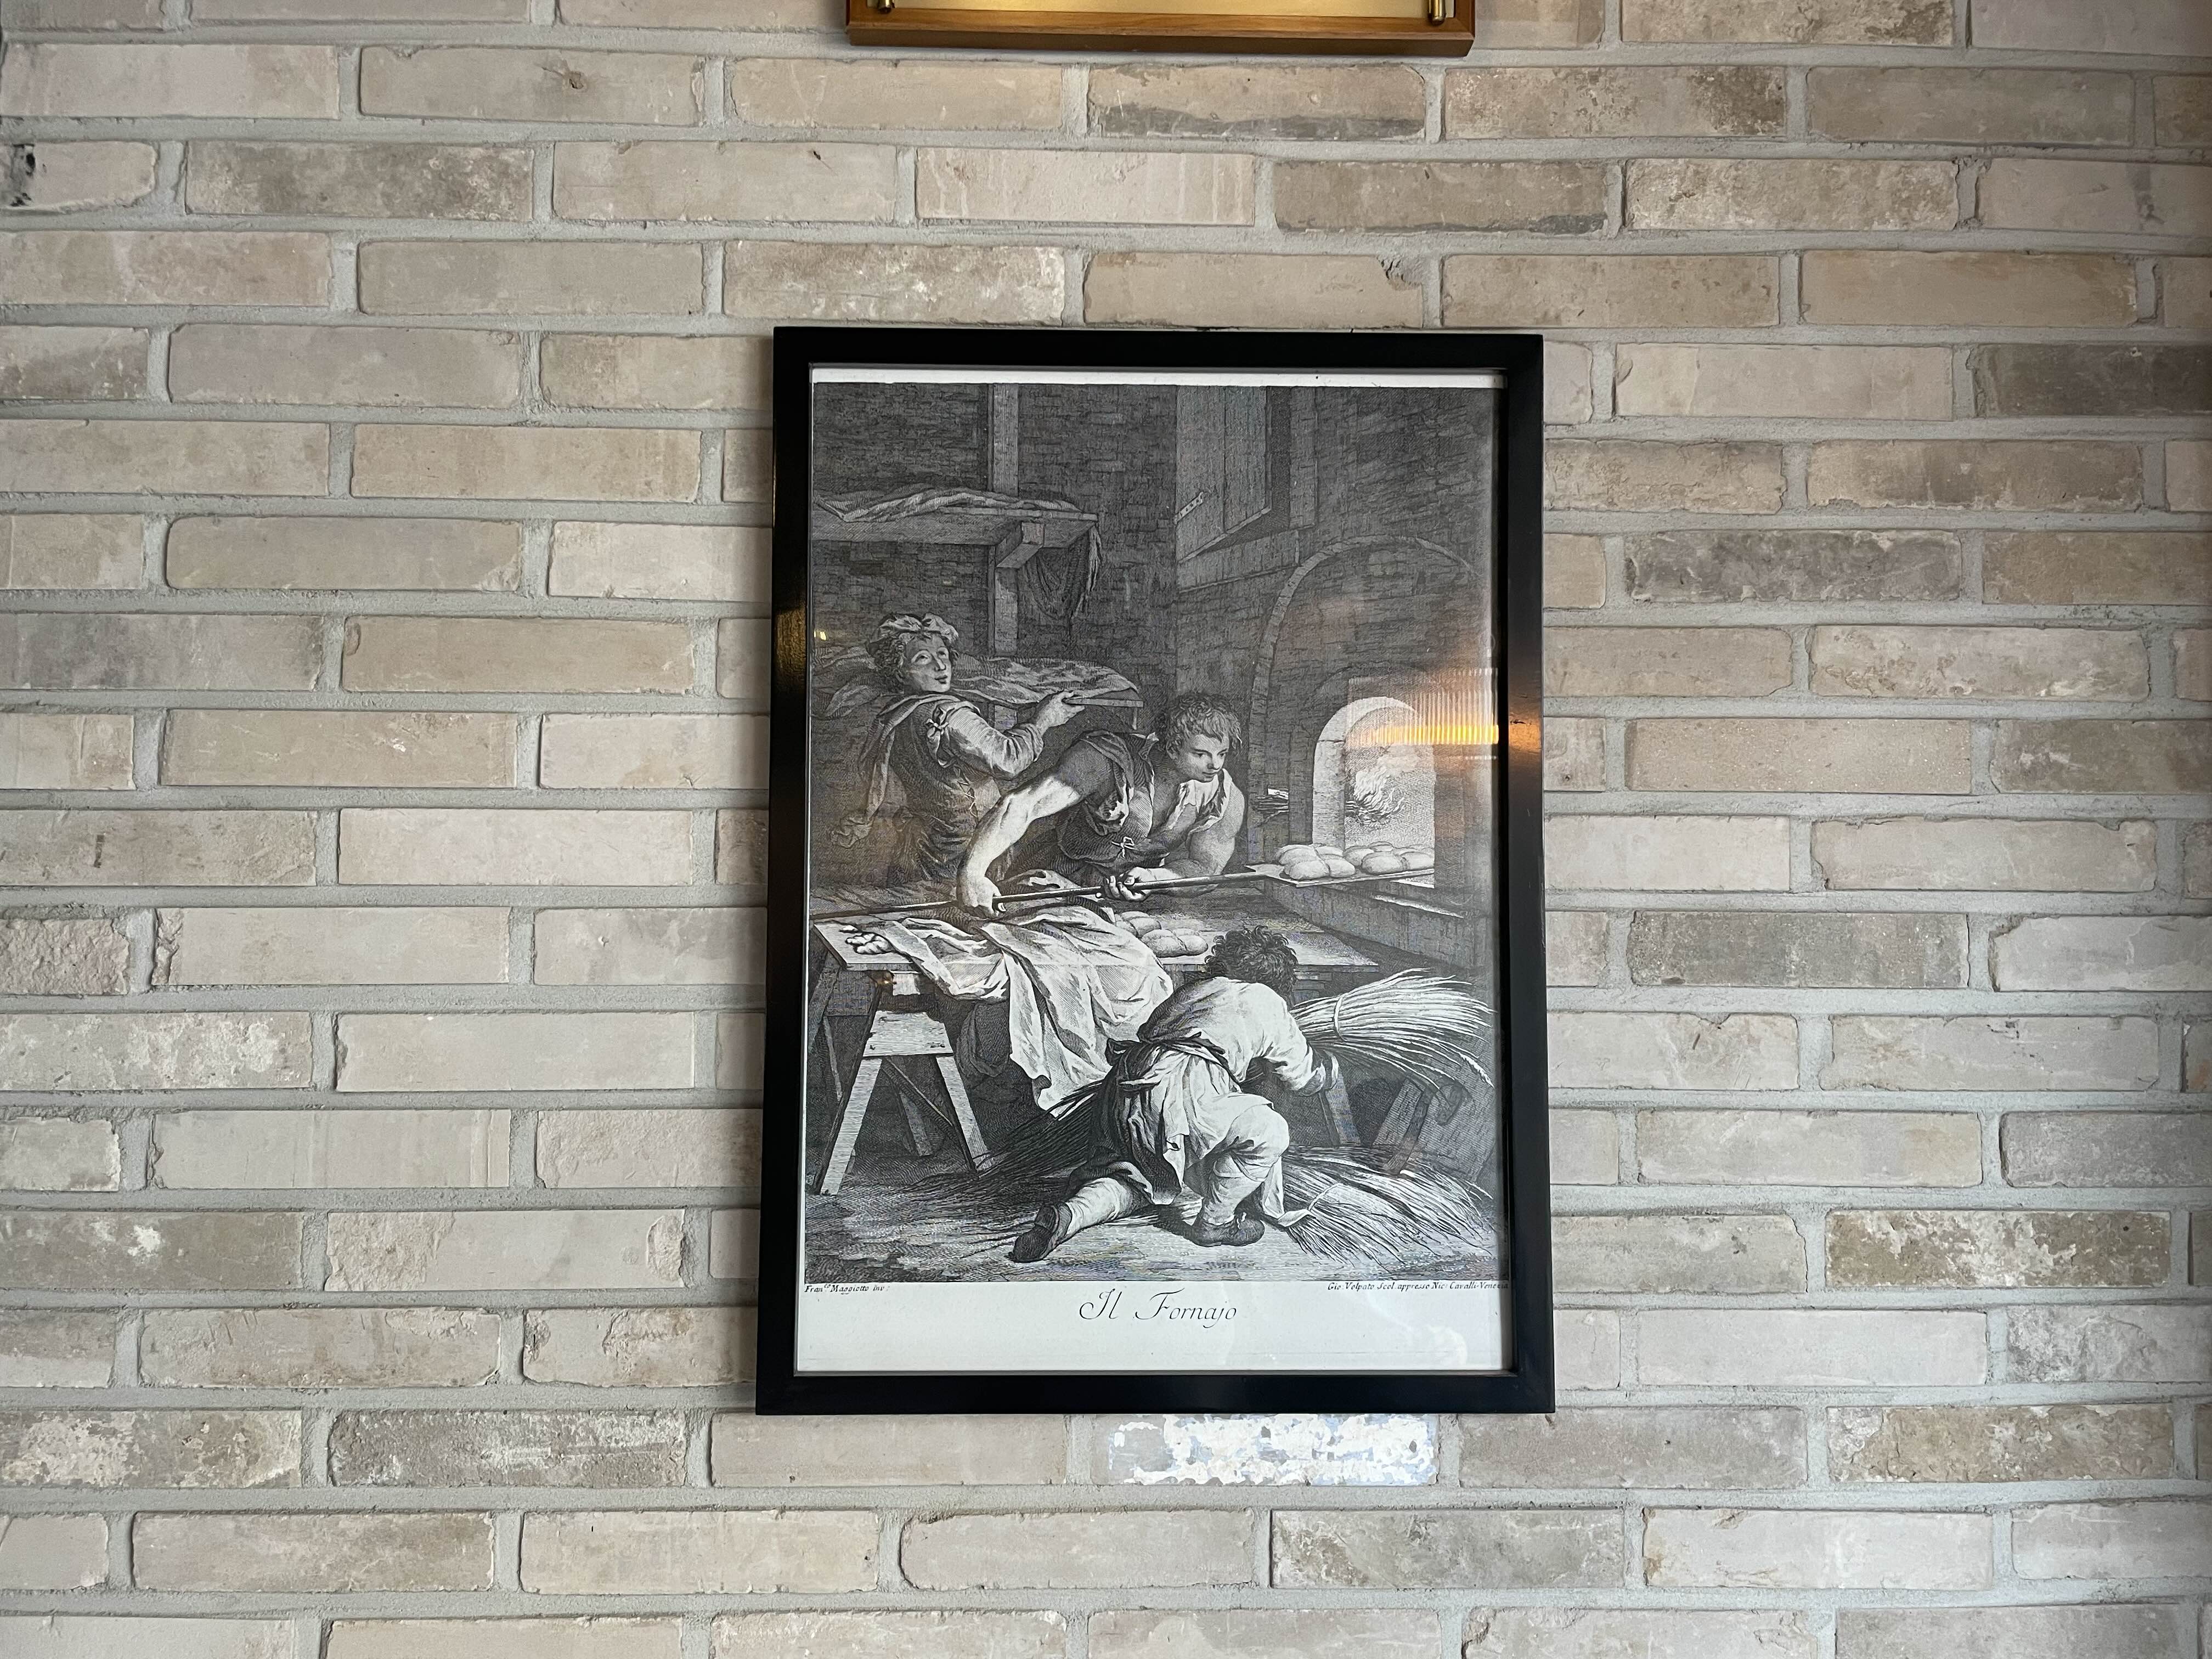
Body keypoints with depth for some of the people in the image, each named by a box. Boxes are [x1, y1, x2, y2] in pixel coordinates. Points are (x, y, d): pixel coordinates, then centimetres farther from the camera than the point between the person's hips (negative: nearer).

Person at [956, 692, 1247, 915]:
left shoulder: (1227, 800, -10)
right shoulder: (1106, 760, -25)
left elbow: (1204, 866, -3)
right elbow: (1020, 806, -31)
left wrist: (1152, 877, -27)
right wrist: (972, 873, -43)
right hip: (1068, 886, -1)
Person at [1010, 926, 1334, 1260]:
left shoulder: (1194, 989, 31)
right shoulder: (1268, 1003, 14)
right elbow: (1302, 1077, 24)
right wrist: (1327, 1064, 49)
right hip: (1178, 1097, -8)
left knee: (1136, 1176, 27)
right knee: (1270, 1131, -2)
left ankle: (1067, 1215, 4)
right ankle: (1214, 1221, 8)